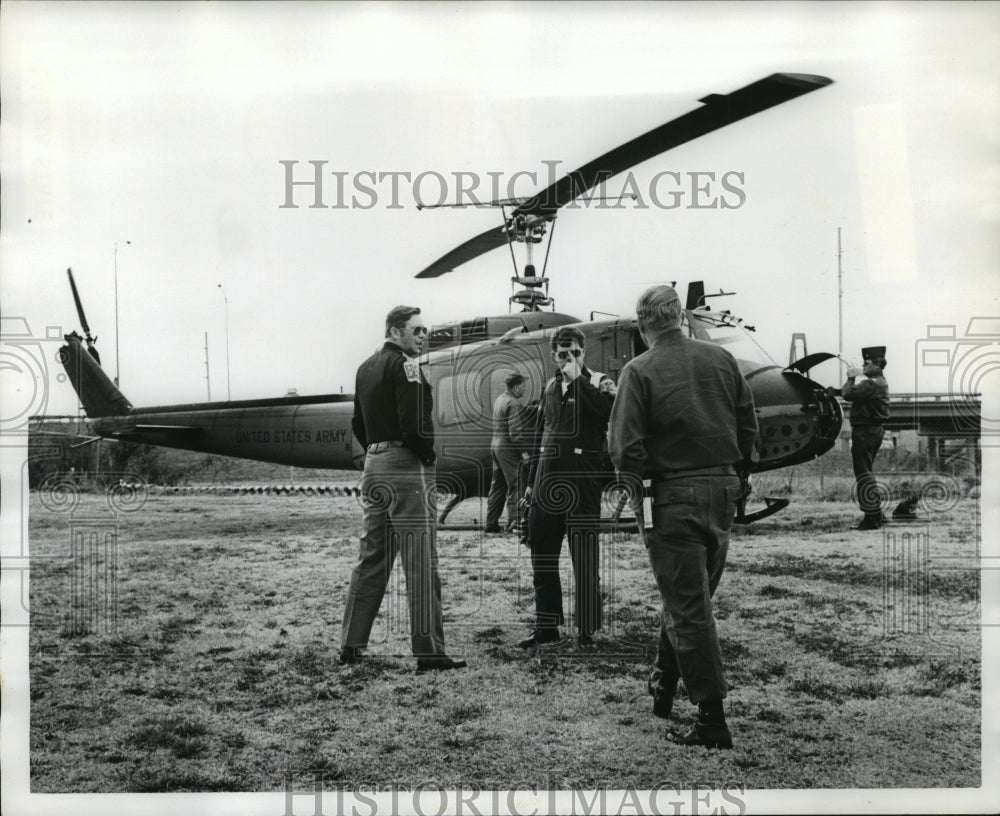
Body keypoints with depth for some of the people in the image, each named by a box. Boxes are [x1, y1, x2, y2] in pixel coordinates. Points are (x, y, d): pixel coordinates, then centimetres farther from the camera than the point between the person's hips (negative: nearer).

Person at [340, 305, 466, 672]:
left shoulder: (366, 367, 17)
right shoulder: (404, 365, -10)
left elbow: (358, 424, 21)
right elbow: (414, 423, -20)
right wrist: (428, 455, -6)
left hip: (373, 466, 9)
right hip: (407, 466, -9)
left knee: (371, 558, 13)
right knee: (421, 563, -6)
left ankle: (351, 645, 16)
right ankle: (429, 651, -4)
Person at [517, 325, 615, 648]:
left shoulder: (597, 382, 1)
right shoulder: (550, 387, 17)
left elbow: (608, 410, -22)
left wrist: (578, 379, -17)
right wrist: (532, 479, 20)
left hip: (582, 480, -6)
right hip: (548, 481, 6)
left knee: (584, 561, -3)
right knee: (542, 557, 9)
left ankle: (587, 630, 5)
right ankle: (546, 626, 19)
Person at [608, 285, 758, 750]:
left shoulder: (639, 371, -9)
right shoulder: (720, 358, 5)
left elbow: (626, 447, -13)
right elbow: (749, 424, 9)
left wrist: (636, 504, -2)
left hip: (674, 497, -6)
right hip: (722, 492, 6)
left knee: (688, 608, 0)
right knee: (691, 597, 19)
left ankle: (712, 719, 0)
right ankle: (662, 690, 35)